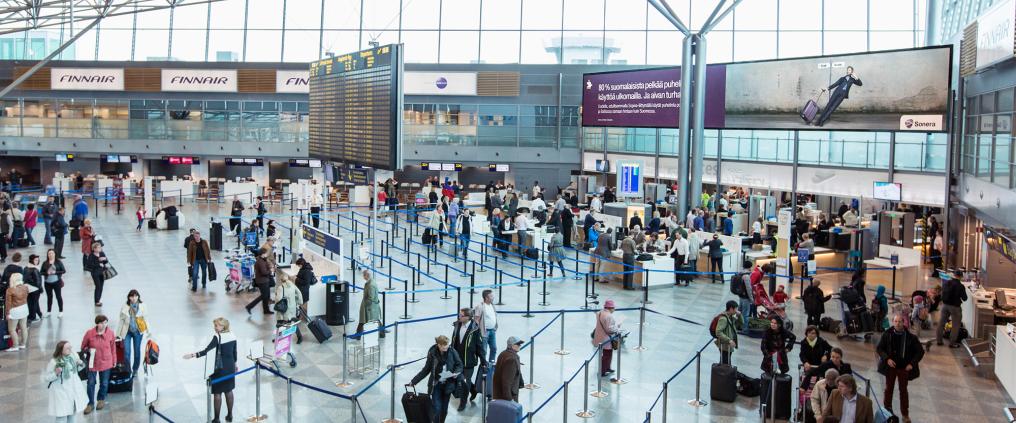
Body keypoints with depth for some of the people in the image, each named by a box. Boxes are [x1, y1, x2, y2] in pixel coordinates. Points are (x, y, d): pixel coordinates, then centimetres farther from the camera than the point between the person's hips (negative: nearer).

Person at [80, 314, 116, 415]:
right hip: (93, 362, -1)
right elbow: (83, 346, 1)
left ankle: (101, 399, 40)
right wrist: (89, 350, -17)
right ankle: (91, 403, 22)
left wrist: (114, 360, 10)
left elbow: (113, 347, 3)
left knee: (104, 383, 14)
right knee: (91, 383, 4)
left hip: (106, 362, 1)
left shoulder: (110, 333, -10)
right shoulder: (89, 333, -15)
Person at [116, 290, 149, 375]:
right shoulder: (125, 307, -6)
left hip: (138, 332, 0)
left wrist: (149, 331, 1)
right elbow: (121, 320, 3)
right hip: (127, 332, 0)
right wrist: (118, 334, 8)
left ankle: (135, 370, 26)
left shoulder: (142, 306, -6)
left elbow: (145, 319, 2)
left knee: (137, 351, 9)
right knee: (126, 352, -5)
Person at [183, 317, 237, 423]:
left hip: (220, 369, -6)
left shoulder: (217, 337, -19)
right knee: (228, 390, 17)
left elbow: (206, 351, -25)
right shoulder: (232, 335, 1)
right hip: (230, 367, 7)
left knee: (217, 393, 3)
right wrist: (235, 364, 22)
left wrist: (192, 355, -27)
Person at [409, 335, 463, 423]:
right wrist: (413, 381, -1)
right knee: (437, 409, -9)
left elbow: (459, 365, 4)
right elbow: (426, 370, 1)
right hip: (436, 385, -2)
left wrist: (456, 373, -18)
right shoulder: (432, 354, -10)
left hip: (447, 385, 2)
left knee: (444, 409, 12)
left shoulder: (452, 352, -8)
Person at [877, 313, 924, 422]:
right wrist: (887, 359, -16)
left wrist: (912, 363, -11)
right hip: (890, 366, 1)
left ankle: (905, 414, 22)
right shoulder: (887, 335, -10)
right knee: (888, 389, 14)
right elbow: (879, 348, -2)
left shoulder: (910, 337, -12)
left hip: (904, 367, -1)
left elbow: (920, 351, -3)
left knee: (903, 390, 11)